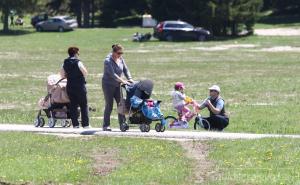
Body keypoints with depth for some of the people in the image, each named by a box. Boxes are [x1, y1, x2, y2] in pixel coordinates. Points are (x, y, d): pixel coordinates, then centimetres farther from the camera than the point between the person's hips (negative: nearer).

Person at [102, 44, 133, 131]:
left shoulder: (120, 59, 3)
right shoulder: (108, 61, -19)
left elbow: (125, 69, 6)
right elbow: (112, 74, -27)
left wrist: (129, 78, -12)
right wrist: (123, 81, -33)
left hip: (117, 85, 6)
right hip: (108, 84, -6)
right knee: (109, 105, -5)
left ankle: (122, 123, 5)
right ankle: (106, 126, 1)